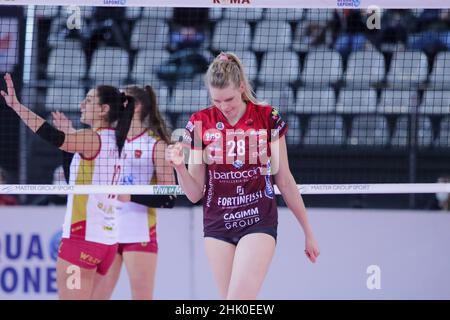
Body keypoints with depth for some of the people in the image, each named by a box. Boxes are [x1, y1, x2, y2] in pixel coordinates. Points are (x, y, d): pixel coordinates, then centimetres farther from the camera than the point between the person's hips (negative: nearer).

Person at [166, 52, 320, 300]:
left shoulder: (268, 119, -4)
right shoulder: (200, 123, -1)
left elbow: (285, 181, 5)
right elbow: (195, 194, 2)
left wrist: (308, 232, 8)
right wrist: (179, 166, -18)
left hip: (258, 223, -3)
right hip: (217, 225, 3)